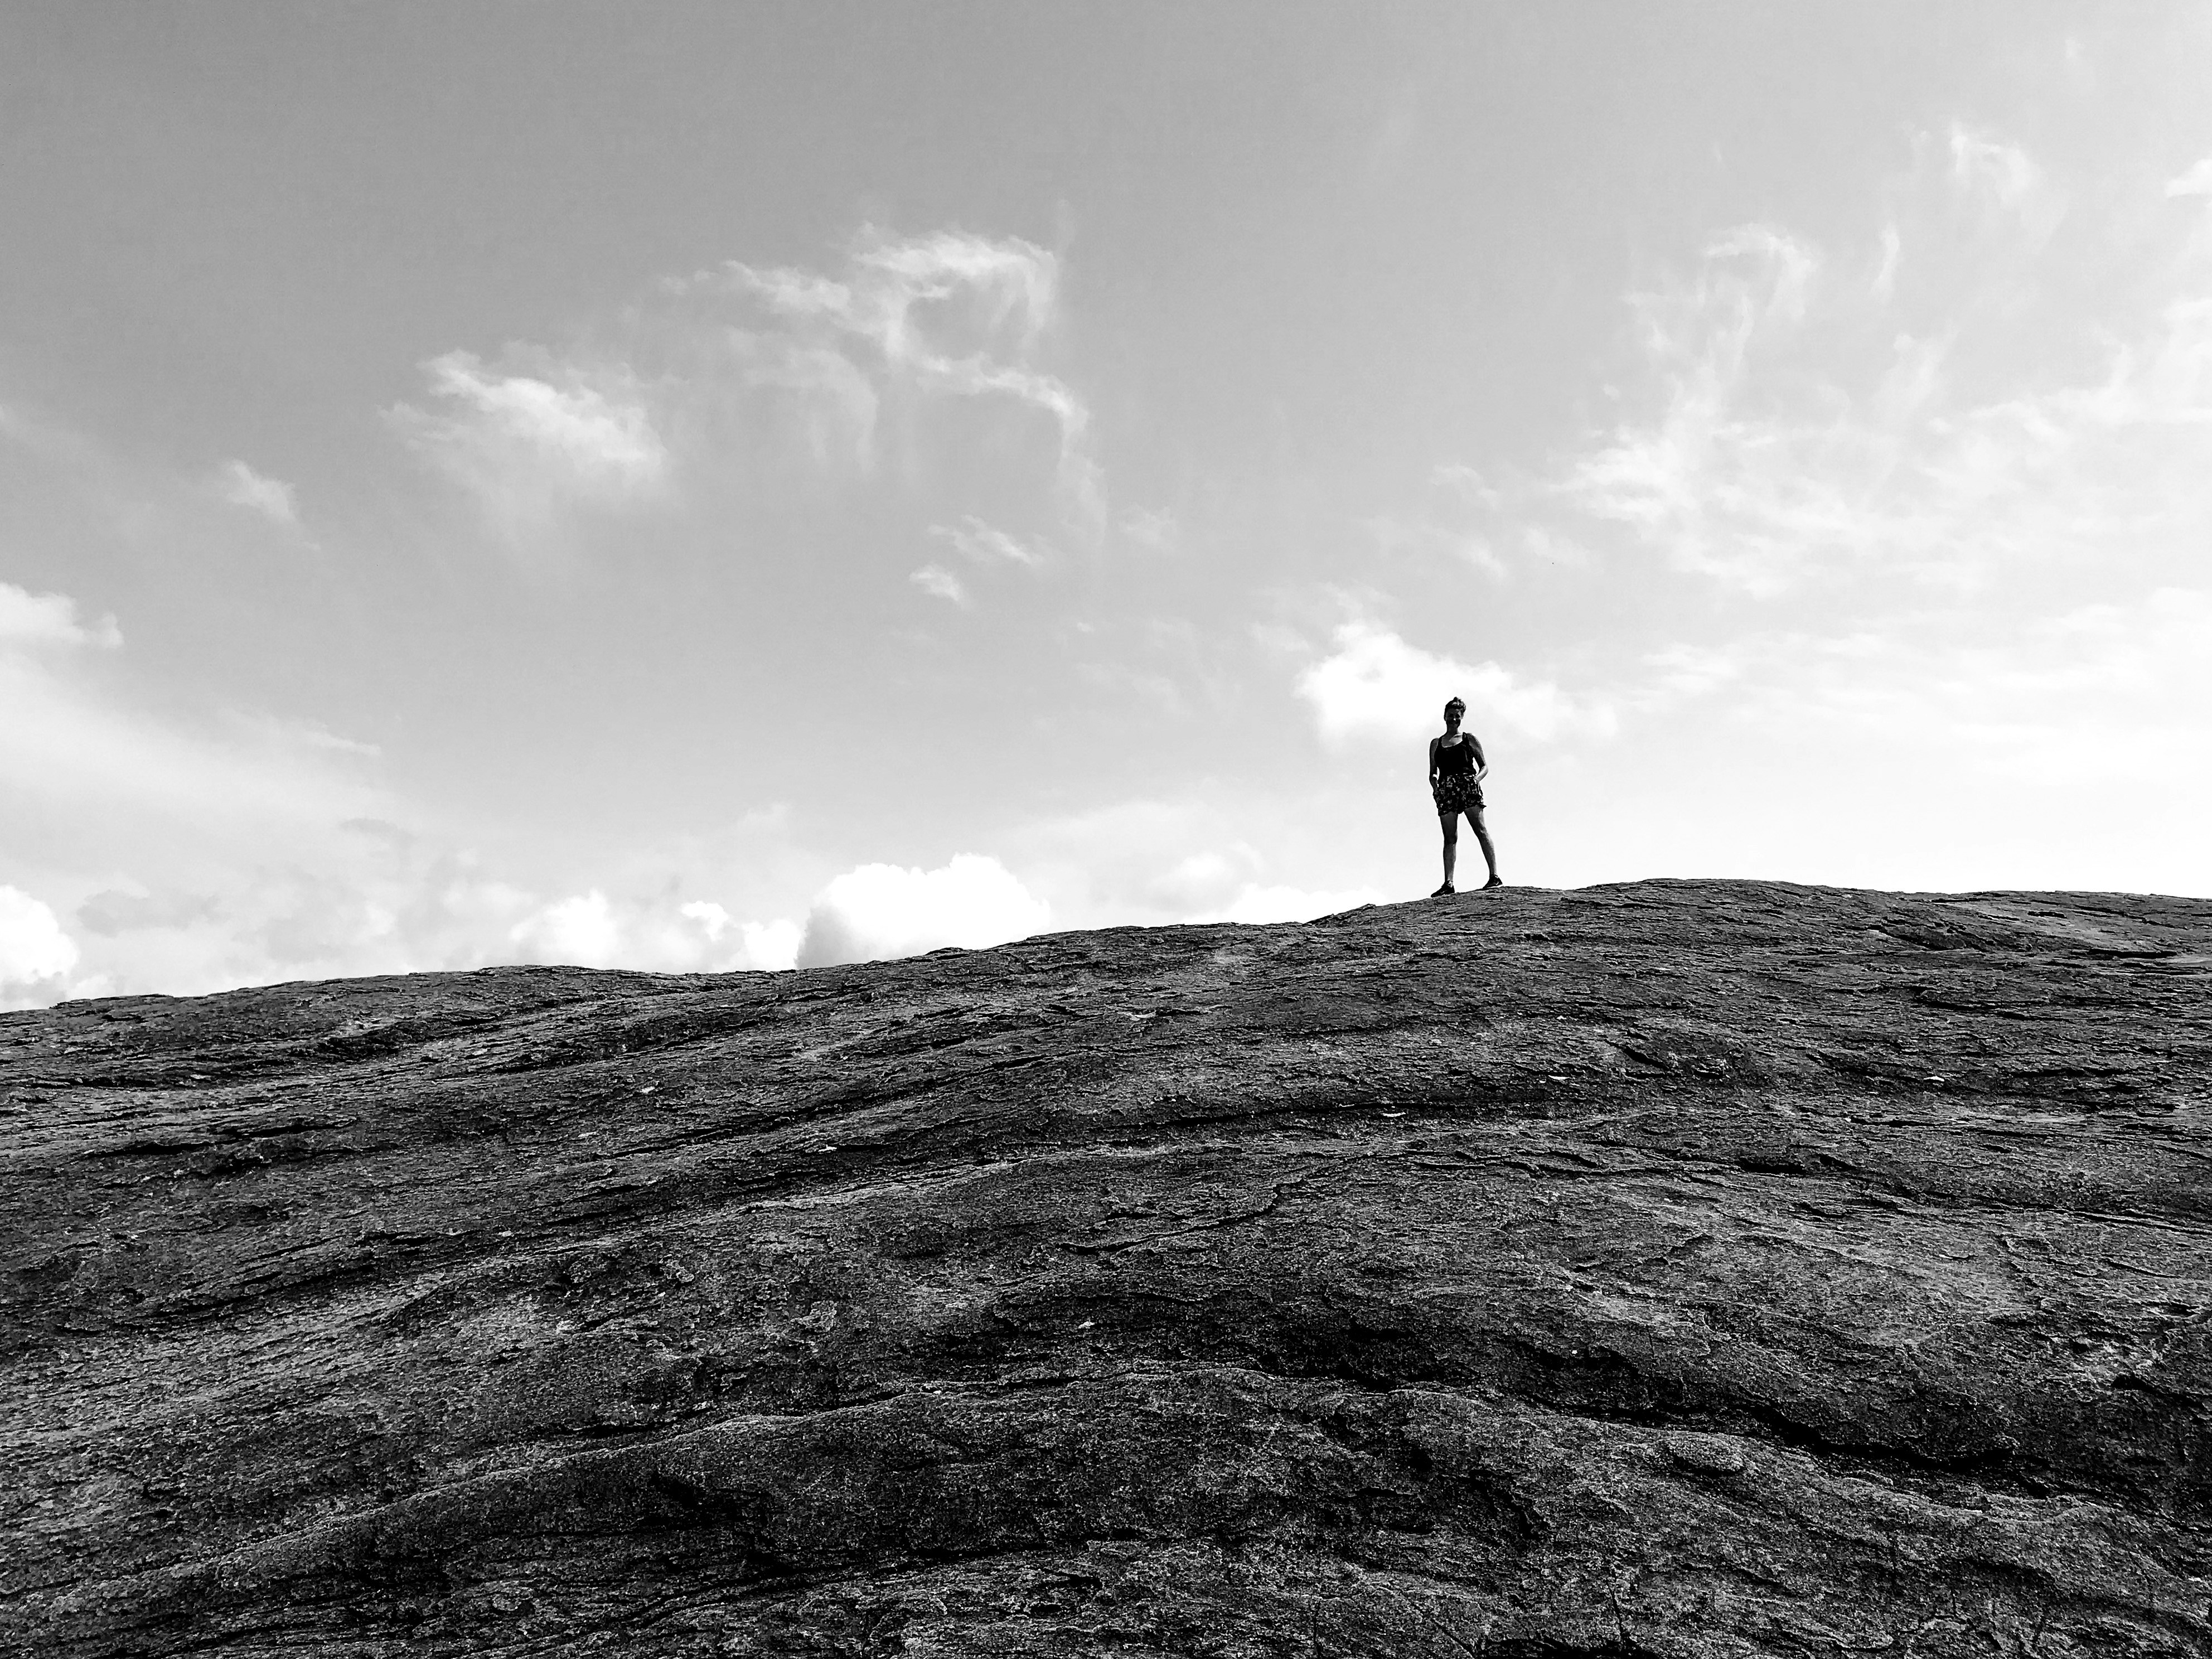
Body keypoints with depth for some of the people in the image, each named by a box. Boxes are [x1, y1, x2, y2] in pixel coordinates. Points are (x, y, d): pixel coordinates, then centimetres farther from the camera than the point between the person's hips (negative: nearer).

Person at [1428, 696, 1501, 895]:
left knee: (1480, 830, -13)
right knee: (1450, 838, -5)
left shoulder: (1470, 739, 14)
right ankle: (1448, 884, -12)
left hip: (1468, 785, -2)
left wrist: (1477, 778, -10)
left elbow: (1484, 766, 11)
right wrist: (1433, 781, -2)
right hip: (1445, 789, 2)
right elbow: (1432, 773, 21)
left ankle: (1495, 876, -18)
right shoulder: (1435, 743, 22)